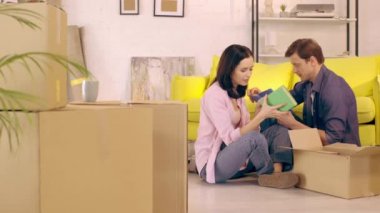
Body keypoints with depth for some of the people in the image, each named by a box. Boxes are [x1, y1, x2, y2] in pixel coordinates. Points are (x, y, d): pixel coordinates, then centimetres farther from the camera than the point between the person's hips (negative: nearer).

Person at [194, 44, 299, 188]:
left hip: (231, 156, 8)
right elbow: (230, 138, -25)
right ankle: (269, 175, -7)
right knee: (254, 138, -31)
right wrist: (262, 115, -26)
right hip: (212, 165, -8)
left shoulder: (237, 92, 10)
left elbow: (247, 130, 3)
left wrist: (260, 111, -12)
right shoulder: (214, 95, -17)